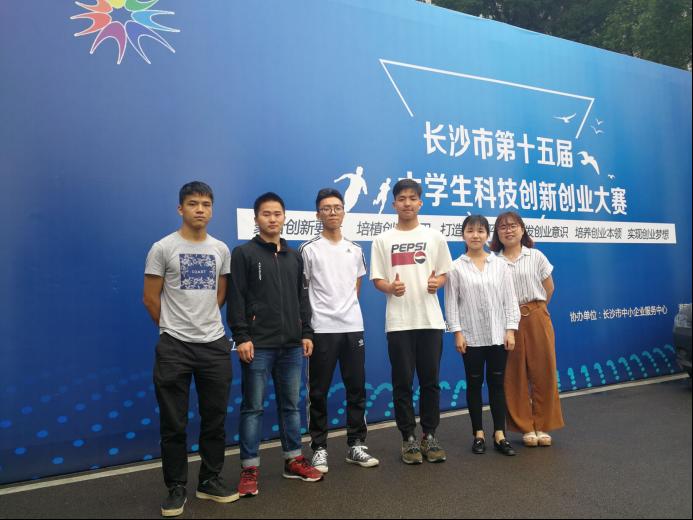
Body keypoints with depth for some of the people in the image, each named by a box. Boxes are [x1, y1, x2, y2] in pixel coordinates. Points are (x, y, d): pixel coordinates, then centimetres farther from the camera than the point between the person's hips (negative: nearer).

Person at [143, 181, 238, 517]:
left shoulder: (221, 249, 6)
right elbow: (151, 298, -1)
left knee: (215, 419, 12)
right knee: (174, 423, 6)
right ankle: (176, 488, 22)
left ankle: (210, 481, 28)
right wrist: (173, 327, 7)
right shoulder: (163, 248, -5)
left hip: (215, 344, 4)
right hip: (174, 346, -3)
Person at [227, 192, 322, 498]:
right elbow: (236, 299, -7)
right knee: (252, 407, 3)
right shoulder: (243, 254, -1)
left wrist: (306, 333, 9)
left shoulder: (294, 256, 14)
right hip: (258, 345, -5)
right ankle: (250, 469, 13)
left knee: (291, 404, 12)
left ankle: (293, 460, 25)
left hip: (292, 345, 5)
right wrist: (241, 337, -14)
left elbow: (302, 298, 15)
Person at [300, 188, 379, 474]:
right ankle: (319, 449, 16)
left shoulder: (355, 249, 11)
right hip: (322, 329, -4)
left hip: (353, 327, 5)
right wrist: (305, 326, -3)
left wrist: (346, 308, 10)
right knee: (318, 392, 3)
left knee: (357, 388, 9)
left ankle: (356, 445, 22)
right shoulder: (309, 249, -3)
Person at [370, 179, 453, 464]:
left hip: (430, 319, 1)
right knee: (403, 382, 4)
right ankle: (409, 438, 16)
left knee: (431, 380, 7)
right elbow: (376, 279, 4)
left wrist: (437, 282, -11)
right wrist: (390, 287, -18)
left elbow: (444, 273, 12)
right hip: (399, 321, -1)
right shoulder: (383, 240, 5)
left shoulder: (434, 236, 9)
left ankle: (429, 435, 21)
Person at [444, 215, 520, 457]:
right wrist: (457, 332, -8)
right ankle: (478, 434, 19)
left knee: (497, 383, 7)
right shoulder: (456, 267, -1)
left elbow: (510, 299, 3)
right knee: (474, 384, 8)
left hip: (497, 335, 1)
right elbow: (451, 302, -2)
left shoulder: (500, 264, 4)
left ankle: (500, 435, 16)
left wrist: (510, 330, -3)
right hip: (471, 336, -1)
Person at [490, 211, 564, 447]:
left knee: (543, 372, 4)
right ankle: (526, 427, 18)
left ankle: (542, 426, 18)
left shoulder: (536, 256, 3)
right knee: (515, 375, 4)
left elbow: (548, 288, 10)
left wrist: (534, 309, 9)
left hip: (536, 318, 1)